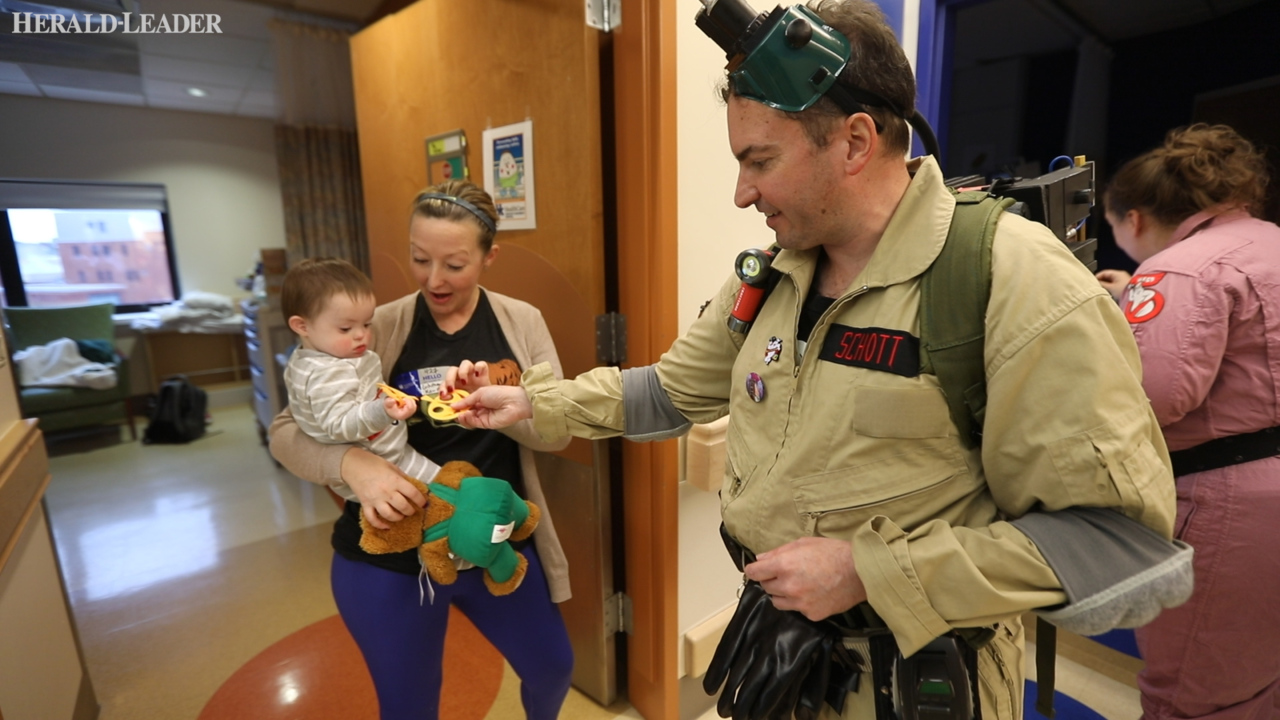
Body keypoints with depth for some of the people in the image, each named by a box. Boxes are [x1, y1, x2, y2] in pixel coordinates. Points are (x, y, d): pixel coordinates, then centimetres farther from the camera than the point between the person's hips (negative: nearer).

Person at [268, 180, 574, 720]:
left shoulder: (522, 322, -4)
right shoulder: (378, 328, -9)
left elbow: (557, 431, -7)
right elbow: (286, 433, -9)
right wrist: (355, 463, -30)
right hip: (390, 558, -1)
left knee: (552, 666, 21)